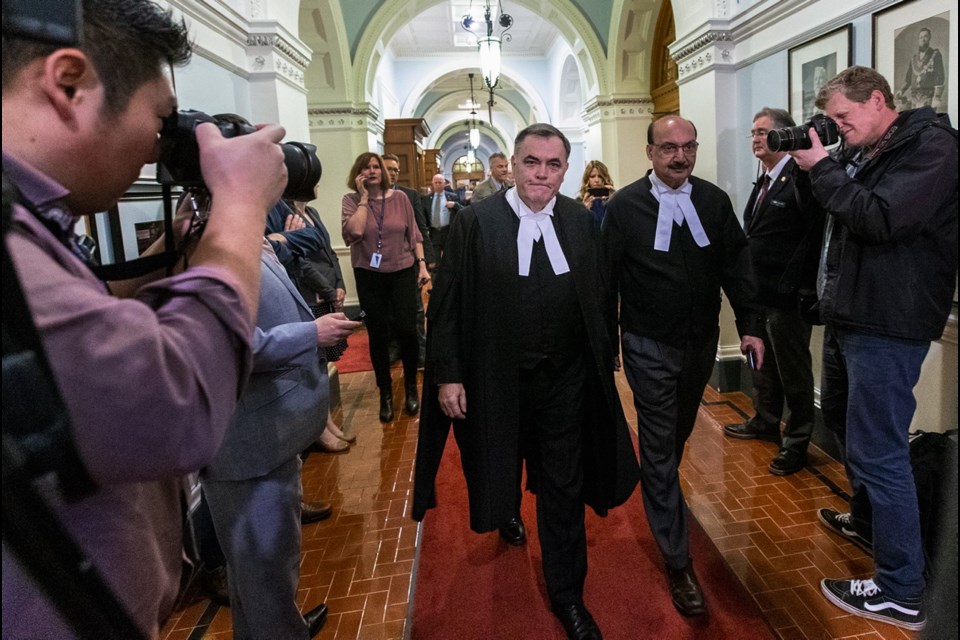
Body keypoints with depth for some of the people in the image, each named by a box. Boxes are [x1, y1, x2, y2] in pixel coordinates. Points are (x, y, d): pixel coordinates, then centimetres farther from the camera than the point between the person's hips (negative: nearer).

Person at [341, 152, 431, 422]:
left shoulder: (400, 198, 1)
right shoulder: (351, 201, -2)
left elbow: (414, 235, 6)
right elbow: (354, 231, -20)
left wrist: (422, 265, 0)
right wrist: (364, 197, -14)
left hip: (403, 273, 0)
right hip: (369, 277, 0)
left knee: (406, 330, -5)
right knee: (378, 335, 7)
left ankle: (411, 388, 18)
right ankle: (385, 394, 23)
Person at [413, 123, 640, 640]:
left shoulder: (581, 223, -1)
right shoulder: (475, 222, -9)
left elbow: (597, 301, 4)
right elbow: (447, 304, -9)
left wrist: (603, 363, 5)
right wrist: (447, 375, -11)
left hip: (565, 379, 2)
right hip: (496, 378, -1)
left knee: (564, 489, 12)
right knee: (500, 467, 23)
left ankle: (566, 594, 31)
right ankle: (507, 511, 58)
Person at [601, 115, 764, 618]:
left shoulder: (714, 201, 0)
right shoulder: (625, 206, -10)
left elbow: (736, 266, 2)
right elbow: (607, 280, -7)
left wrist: (749, 325, -7)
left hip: (702, 342, 4)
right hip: (650, 347, -4)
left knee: (679, 433, 24)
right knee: (659, 448, 2)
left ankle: (660, 488, 54)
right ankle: (678, 563, 13)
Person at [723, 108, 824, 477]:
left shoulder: (801, 177, -15)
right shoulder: (764, 181, 14)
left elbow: (815, 232, -21)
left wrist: (796, 282, -21)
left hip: (787, 294, -9)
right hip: (759, 292, 9)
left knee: (793, 372, 4)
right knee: (764, 364, 22)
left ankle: (796, 443, 18)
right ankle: (765, 423, 39)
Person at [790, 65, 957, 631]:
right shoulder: (863, 153, 14)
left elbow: (880, 220, -25)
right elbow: (832, 211, 14)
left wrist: (822, 167, -17)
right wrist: (811, 163, 2)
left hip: (888, 325, -10)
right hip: (850, 315, 10)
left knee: (878, 450, -6)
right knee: (844, 420, 23)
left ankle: (901, 591, 8)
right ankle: (867, 520, 45)